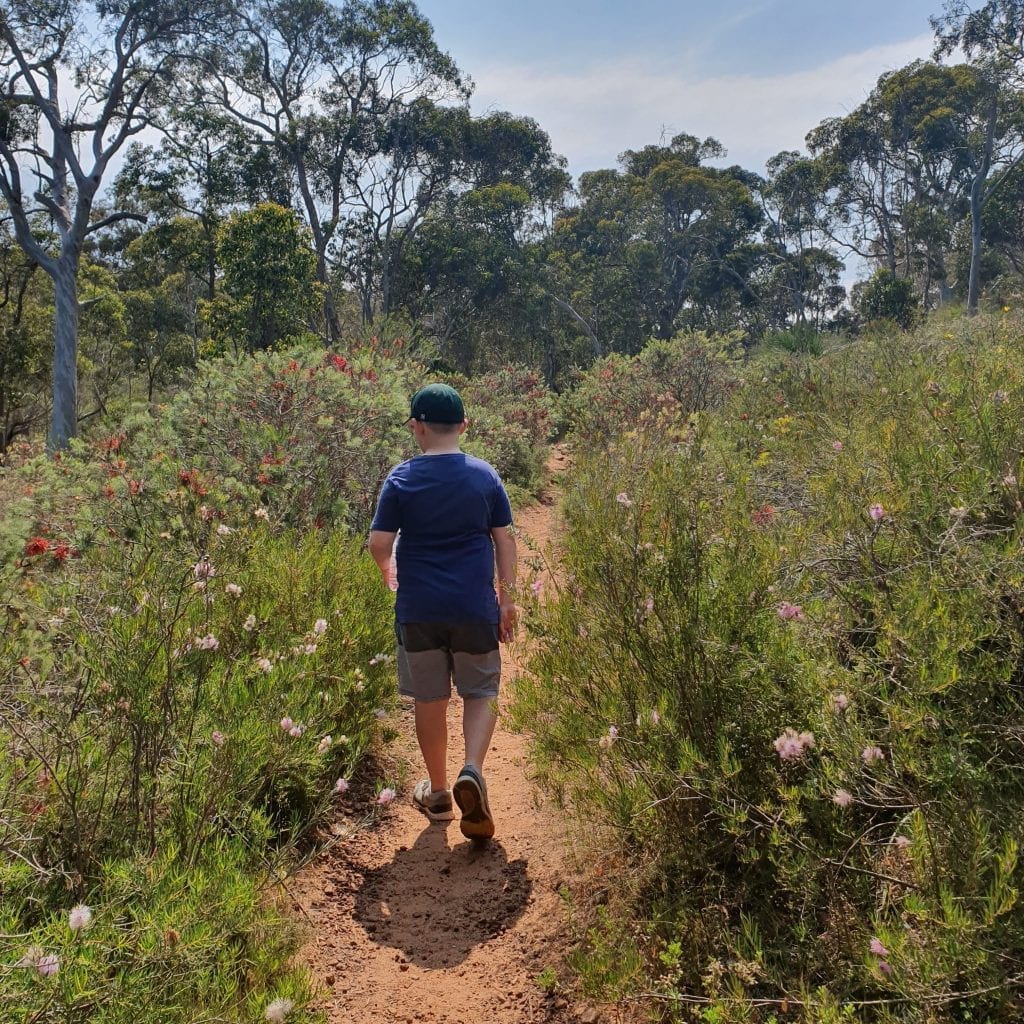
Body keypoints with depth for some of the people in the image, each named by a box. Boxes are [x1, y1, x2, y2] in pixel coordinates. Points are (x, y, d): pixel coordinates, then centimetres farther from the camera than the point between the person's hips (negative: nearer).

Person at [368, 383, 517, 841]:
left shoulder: (401, 479, -6)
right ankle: (471, 770, -10)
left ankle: (438, 794, 26)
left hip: (418, 610, 0)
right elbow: (505, 539, -1)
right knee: (480, 693, 15)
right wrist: (508, 599, 7)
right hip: (475, 609, 0)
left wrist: (389, 574, 15)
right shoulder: (485, 476, -2)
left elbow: (379, 544, -7)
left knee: (430, 700, 14)